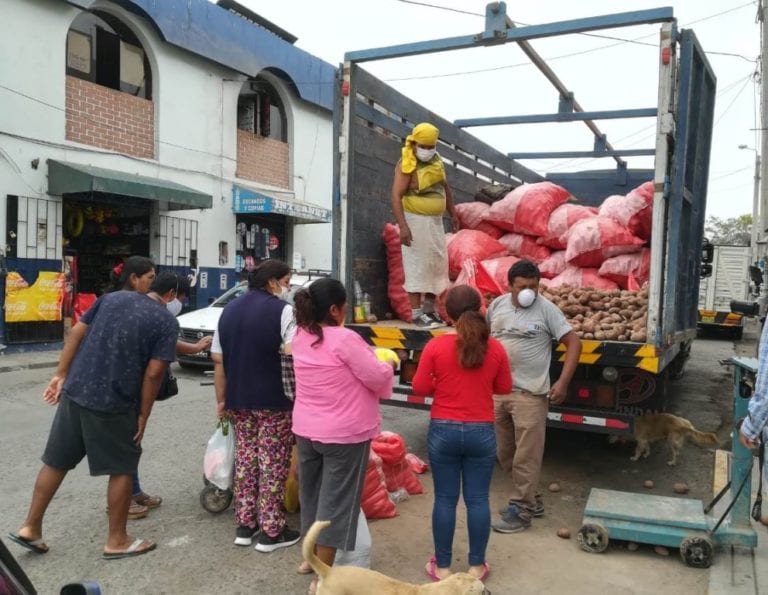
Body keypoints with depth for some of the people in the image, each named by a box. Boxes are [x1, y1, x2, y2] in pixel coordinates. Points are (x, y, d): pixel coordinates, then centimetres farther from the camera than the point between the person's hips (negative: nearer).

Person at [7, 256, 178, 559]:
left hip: (75, 391, 6)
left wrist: (61, 375, 8)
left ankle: (31, 527, 29)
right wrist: (143, 415, -4)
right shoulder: (165, 320, -6)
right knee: (121, 468, 10)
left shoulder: (107, 299, 8)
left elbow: (76, 332, 3)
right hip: (115, 403, -5)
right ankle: (117, 540, 20)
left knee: (57, 461, 18)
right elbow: (153, 373, -10)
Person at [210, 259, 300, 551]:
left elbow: (218, 360, 12)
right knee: (273, 464, 2)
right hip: (274, 401, -6)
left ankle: (244, 525, 22)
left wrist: (221, 399, 15)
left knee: (244, 460, 15)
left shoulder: (229, 310, 12)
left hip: (239, 400, 6)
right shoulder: (282, 310, -10)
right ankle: (271, 531, 9)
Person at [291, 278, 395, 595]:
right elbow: (378, 378, -16)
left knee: (312, 492, 22)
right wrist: (387, 365, 4)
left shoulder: (300, 336, 1)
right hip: (344, 434, -7)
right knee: (335, 500, 5)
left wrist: (366, 358, 10)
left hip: (306, 429, 7)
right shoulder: (345, 339, -22)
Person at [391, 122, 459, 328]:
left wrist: (453, 214, 19)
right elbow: (396, 196, -19)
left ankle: (429, 309, 22)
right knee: (416, 265, -6)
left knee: (438, 263, 11)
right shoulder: (406, 165, -12)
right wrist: (403, 226, -27)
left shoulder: (437, 160, 10)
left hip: (436, 220, 8)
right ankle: (417, 313, -1)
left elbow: (445, 188, 22)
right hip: (415, 220, -8)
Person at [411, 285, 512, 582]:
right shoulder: (495, 348, -7)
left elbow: (420, 388, -6)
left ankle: (442, 566, 22)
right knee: (477, 499, 12)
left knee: (445, 498, 10)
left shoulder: (436, 346, -12)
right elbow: (504, 388, 5)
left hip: (443, 431, -1)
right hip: (481, 432, 1)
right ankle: (476, 566, 24)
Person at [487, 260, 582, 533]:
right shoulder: (497, 305, 5)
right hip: (497, 391, 6)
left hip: (529, 395, -5)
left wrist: (563, 382, -14)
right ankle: (529, 499, 32)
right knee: (504, 454, 15)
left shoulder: (546, 309, -8)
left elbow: (574, 343, -7)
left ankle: (520, 510, 13)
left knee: (526, 456, 1)